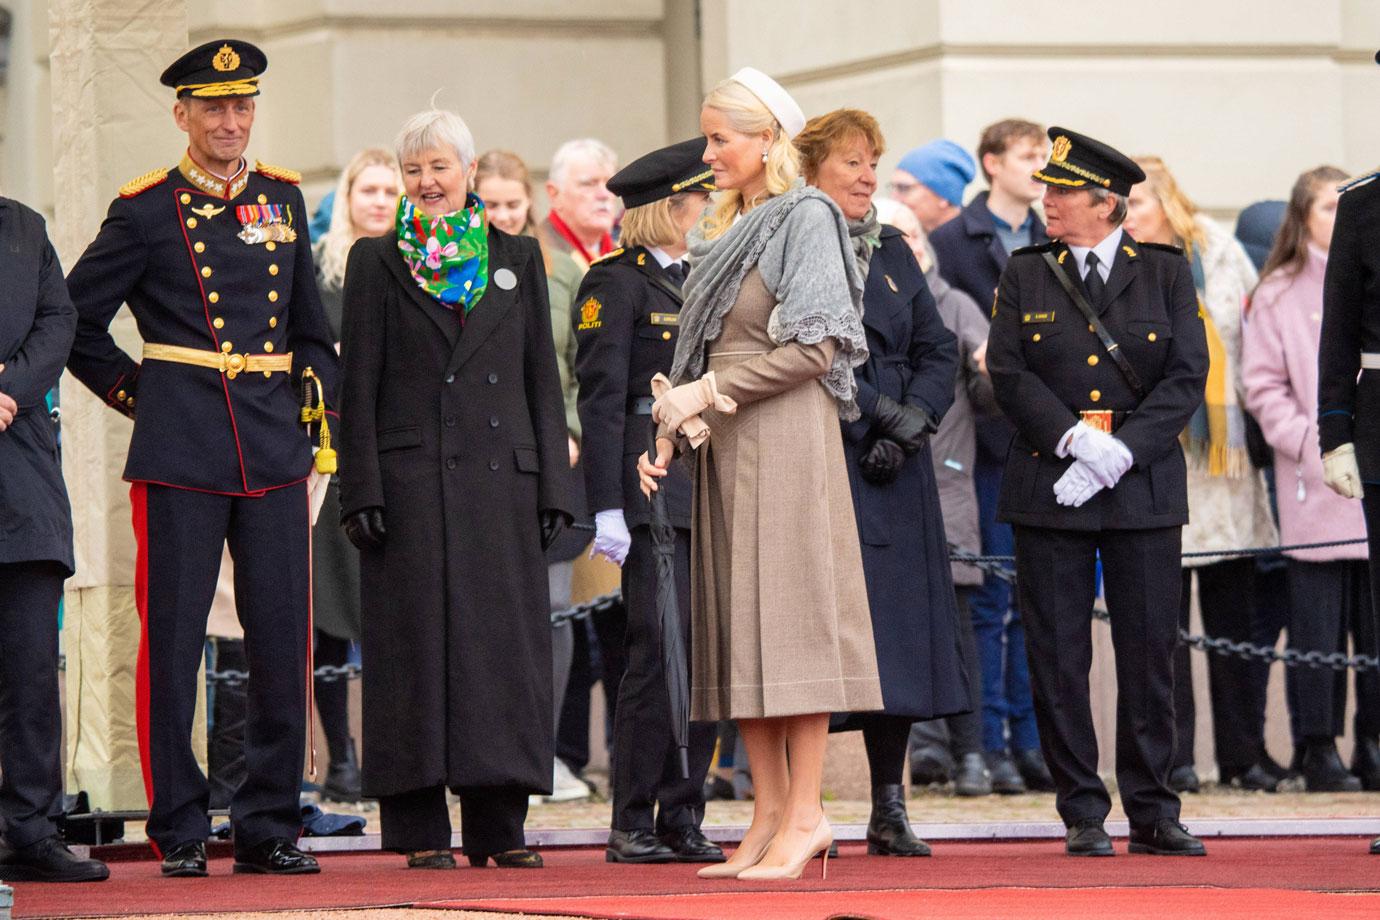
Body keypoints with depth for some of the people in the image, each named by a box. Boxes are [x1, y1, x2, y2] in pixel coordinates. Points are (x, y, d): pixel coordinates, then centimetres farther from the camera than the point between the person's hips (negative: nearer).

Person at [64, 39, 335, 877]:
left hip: (275, 449, 4)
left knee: (283, 641, 2)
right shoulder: (148, 211, 0)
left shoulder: (283, 200, 12)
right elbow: (75, 318, 5)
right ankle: (181, 832, 5)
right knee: (173, 640, -2)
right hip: (180, 452, -4)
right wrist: (134, 391, 2)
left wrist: (315, 411, 12)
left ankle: (270, 825, 10)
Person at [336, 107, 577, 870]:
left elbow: (542, 379, 13)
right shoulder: (376, 262, 7)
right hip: (413, 483, -2)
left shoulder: (517, 260, 14)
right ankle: (419, 827, -1)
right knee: (419, 641, -3)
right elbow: (358, 386, 3)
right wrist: (363, 491, -6)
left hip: (502, 481, 2)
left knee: (504, 641, 1)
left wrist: (552, 486, 5)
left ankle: (498, 821, 5)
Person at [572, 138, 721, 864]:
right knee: (661, 648, -10)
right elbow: (600, 399, -9)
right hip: (650, 487, -7)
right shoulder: (615, 284, -3)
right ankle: (632, 824, -4)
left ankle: (681, 817, 8)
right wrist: (607, 507, -16)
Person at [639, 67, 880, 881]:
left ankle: (806, 814, -8)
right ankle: (772, 816, 6)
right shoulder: (724, 234, 17)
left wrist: (711, 390, -12)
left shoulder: (805, 219, -6)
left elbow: (815, 347, -13)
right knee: (737, 631, 5)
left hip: (785, 438, -8)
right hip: (726, 447, 8)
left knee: (786, 617, -9)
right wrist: (673, 434, 6)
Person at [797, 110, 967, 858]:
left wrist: (913, 419, -5)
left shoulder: (892, 253, 16)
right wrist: (880, 410, -14)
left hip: (894, 469, 6)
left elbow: (938, 350, 12)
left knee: (899, 624, 4)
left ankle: (890, 811, 10)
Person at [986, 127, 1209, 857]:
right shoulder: (1025, 276, 9)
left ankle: (1152, 812, 9)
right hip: (1047, 488, 1)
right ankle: (1083, 815, 5)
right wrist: (1075, 439, -15)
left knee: (1148, 652, 1)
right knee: (1058, 659, -2)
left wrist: (1121, 451, -13)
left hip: (1144, 489, -1)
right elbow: (1008, 374, 0)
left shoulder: (1166, 274, 6)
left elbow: (1187, 378, -1)